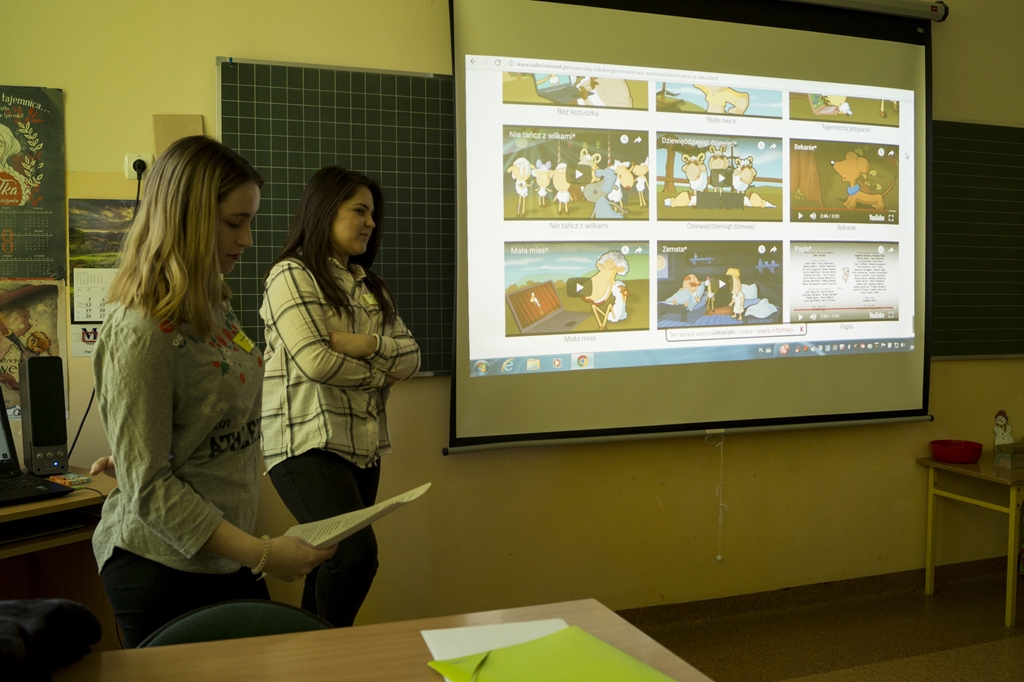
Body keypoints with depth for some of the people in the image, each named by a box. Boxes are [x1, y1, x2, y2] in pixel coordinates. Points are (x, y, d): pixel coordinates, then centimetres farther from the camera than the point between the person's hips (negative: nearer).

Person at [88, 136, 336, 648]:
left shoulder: (214, 307, 5)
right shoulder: (141, 332, -21)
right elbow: (148, 489, -22)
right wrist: (261, 553, -24)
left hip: (226, 558, 8)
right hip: (165, 570, -8)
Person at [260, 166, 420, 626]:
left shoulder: (369, 286, 19)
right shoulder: (291, 275, -3)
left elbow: (411, 357, 8)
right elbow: (315, 361, -16)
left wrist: (368, 345, -12)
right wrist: (382, 372, -2)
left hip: (362, 446, 7)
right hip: (308, 442, -7)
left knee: (332, 562, 7)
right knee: (357, 553, -21)